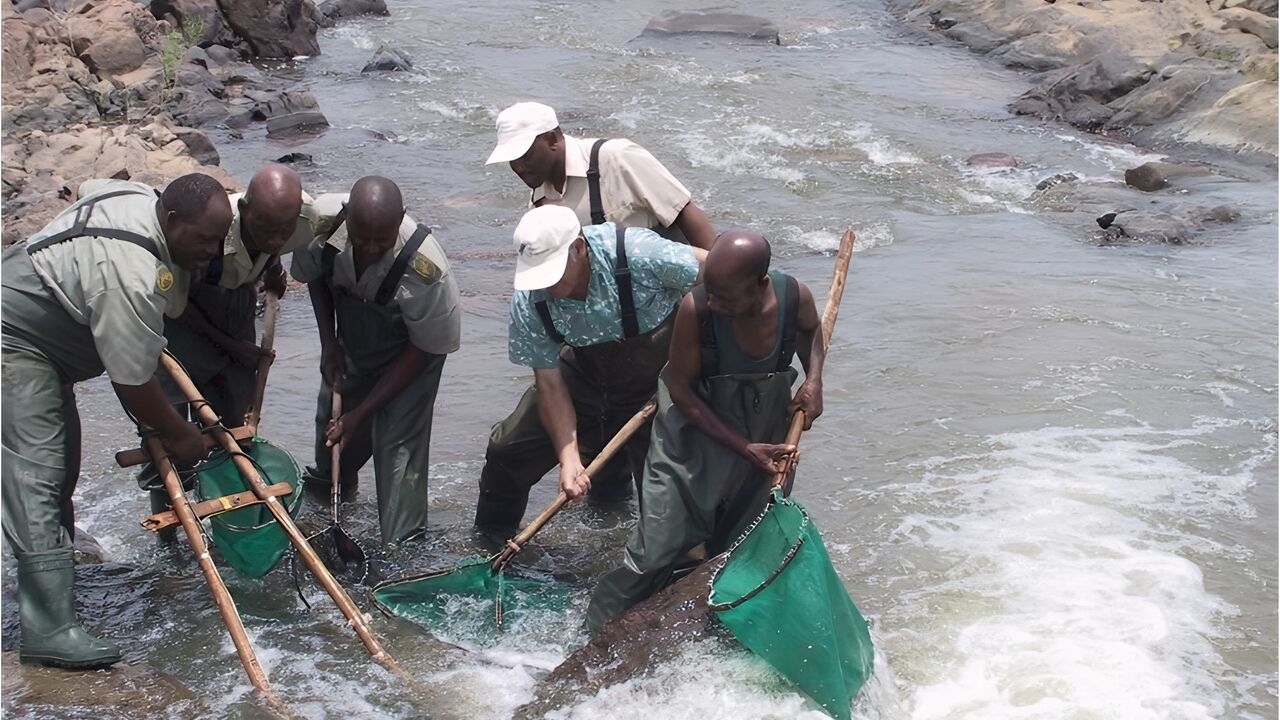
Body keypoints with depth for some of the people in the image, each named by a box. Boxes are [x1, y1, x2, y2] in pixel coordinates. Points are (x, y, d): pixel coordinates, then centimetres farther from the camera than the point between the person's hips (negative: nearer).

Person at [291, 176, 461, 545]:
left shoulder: (424, 269, -42)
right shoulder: (322, 222, -30)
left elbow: (423, 350, -25)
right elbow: (314, 276, -3)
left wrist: (362, 412, -22)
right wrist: (329, 343, -9)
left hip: (408, 349, -5)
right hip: (352, 340, 5)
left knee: (398, 443, -12)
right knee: (332, 414, 21)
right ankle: (328, 480, 53)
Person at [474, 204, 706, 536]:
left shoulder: (639, 253, -36)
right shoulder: (528, 301, -22)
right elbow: (549, 381, -14)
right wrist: (569, 457, -21)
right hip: (586, 370, 4)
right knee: (507, 449, 4)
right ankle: (490, 537, 30)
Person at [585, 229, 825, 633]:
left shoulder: (795, 297, -21)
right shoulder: (695, 308, -31)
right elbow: (680, 389, -19)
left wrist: (814, 379, -11)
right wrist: (743, 448, -20)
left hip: (767, 421, 4)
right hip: (697, 423, -3)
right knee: (658, 546, -6)